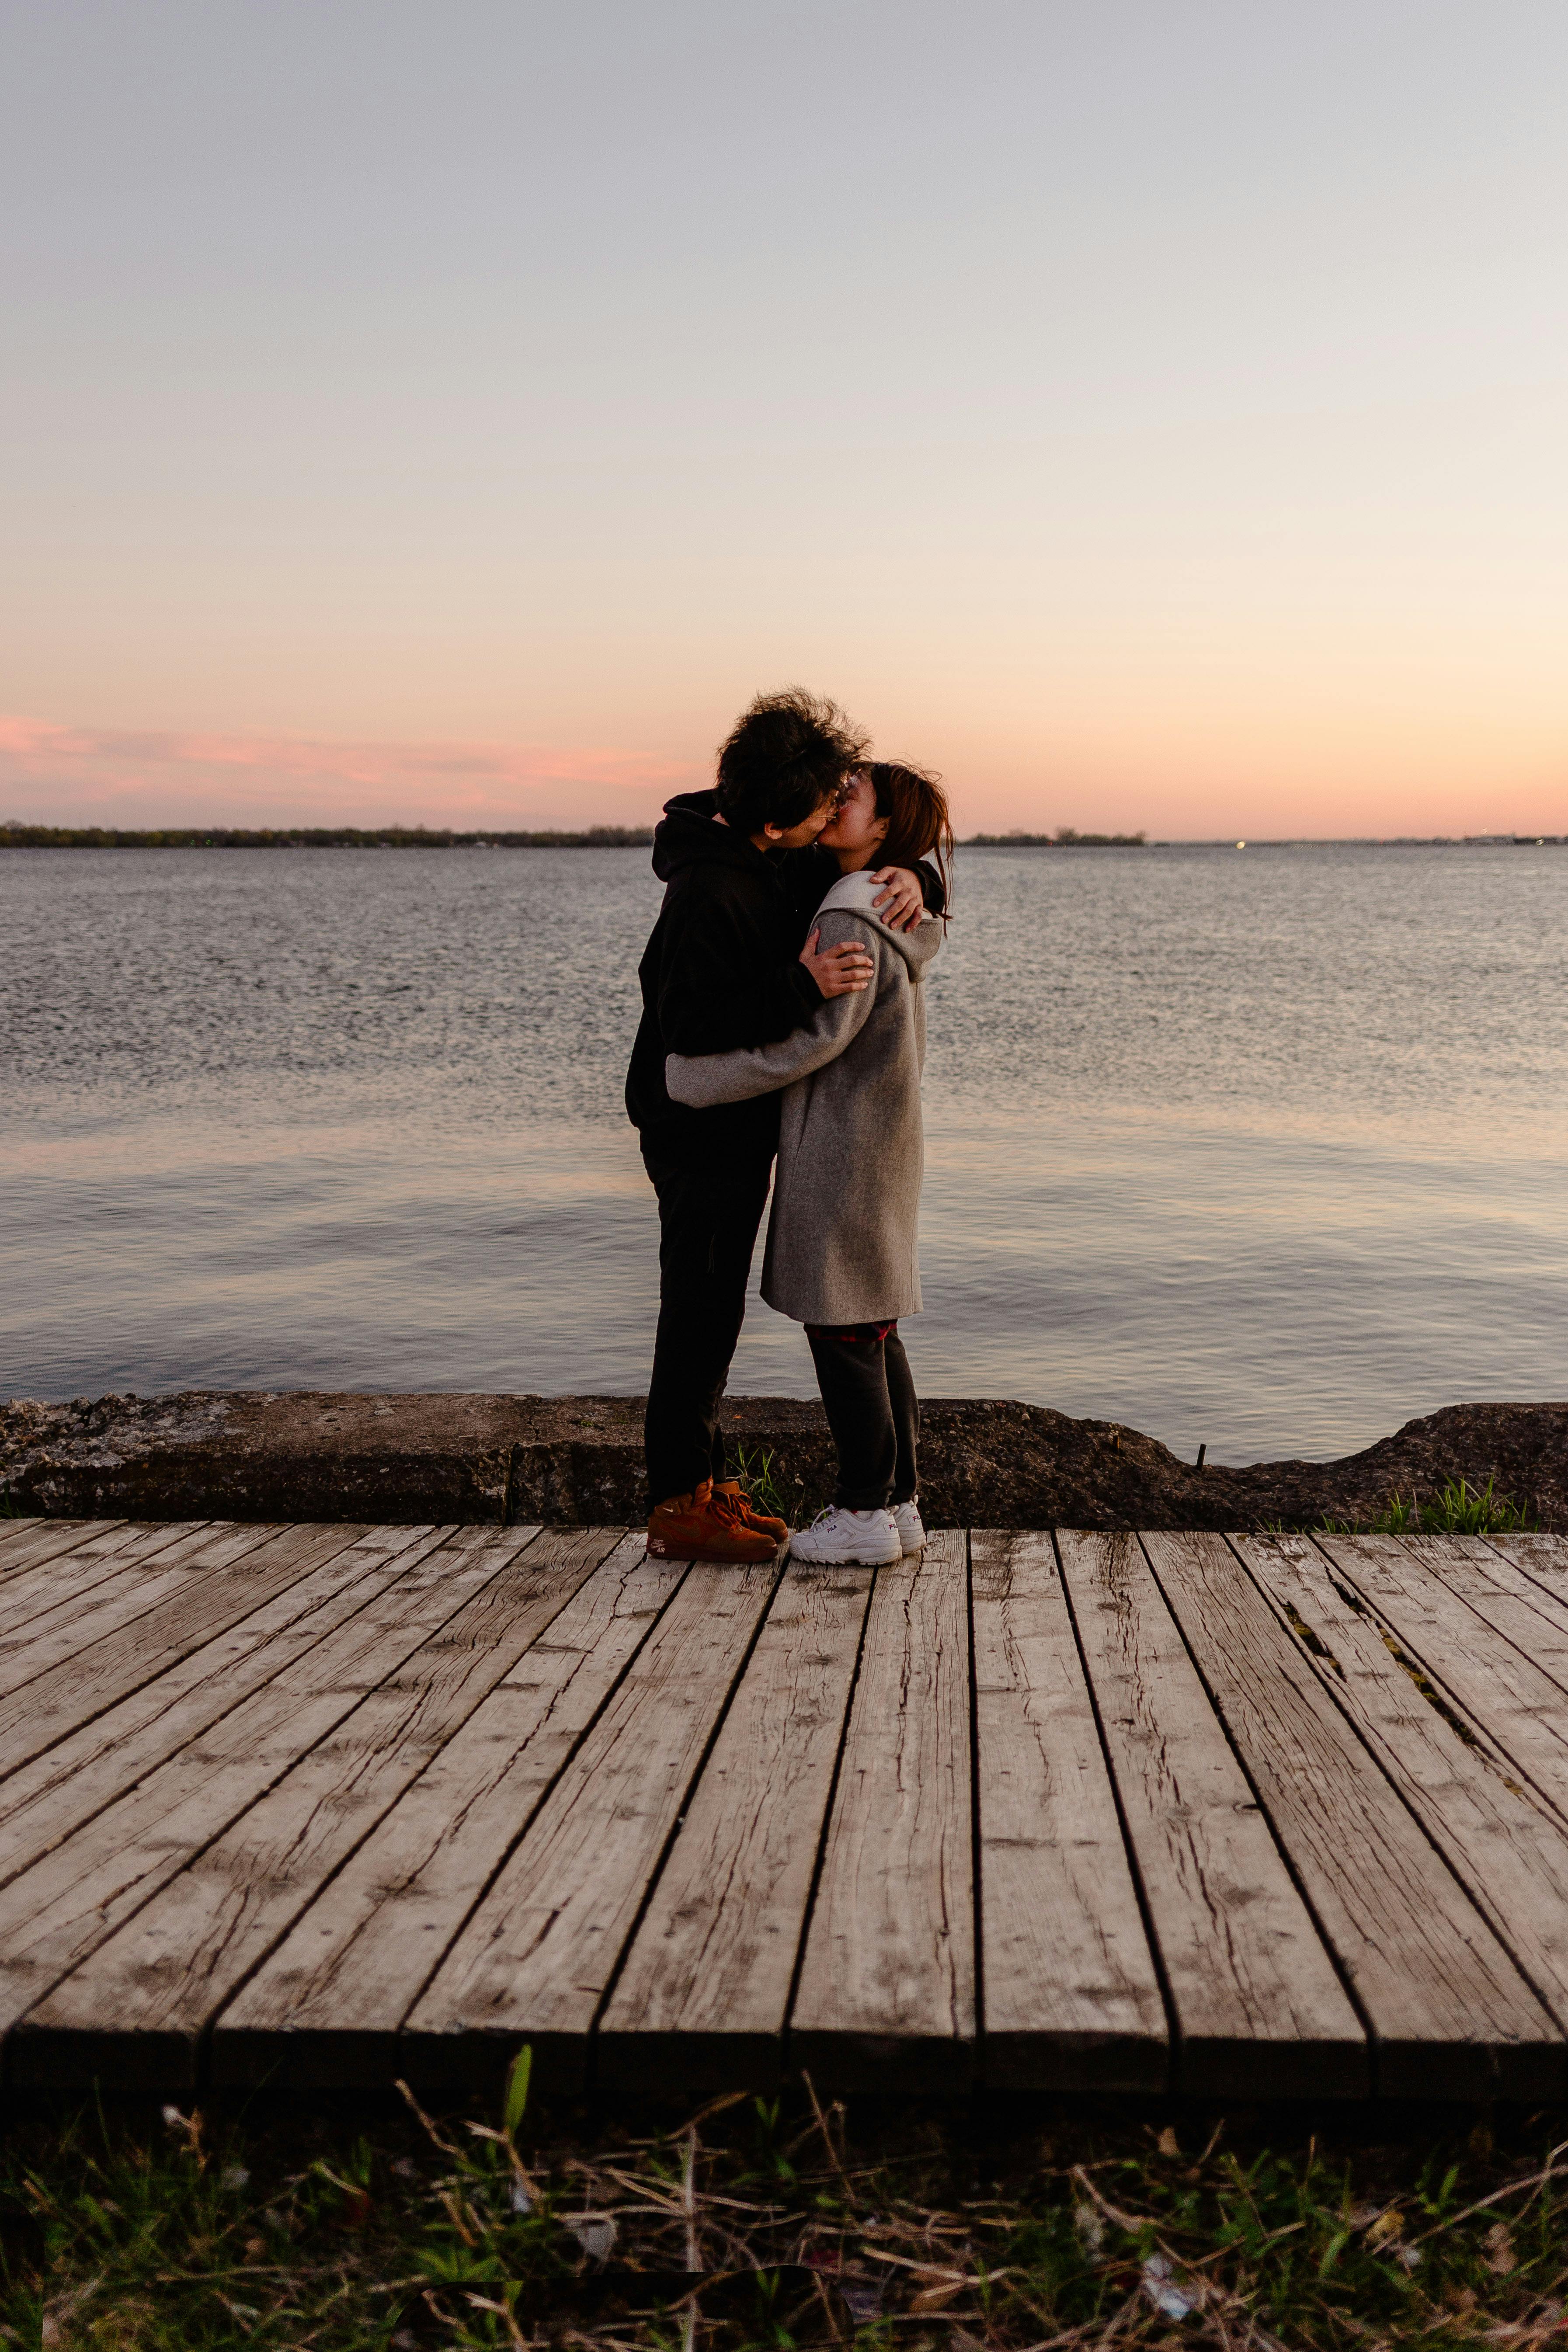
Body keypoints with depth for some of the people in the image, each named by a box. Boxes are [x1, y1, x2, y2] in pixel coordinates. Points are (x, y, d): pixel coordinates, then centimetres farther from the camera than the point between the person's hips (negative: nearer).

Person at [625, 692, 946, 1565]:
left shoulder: (790, 862, 4)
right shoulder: (709, 890, -24)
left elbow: (855, 871, 15)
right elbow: (691, 1029, -29)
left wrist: (912, 878, -9)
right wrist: (805, 987, -37)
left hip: (740, 1128, 9)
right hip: (700, 1131, -9)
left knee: (715, 1310, 15)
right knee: (700, 1312, -3)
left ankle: (706, 1483, 26)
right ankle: (679, 1506, 8)